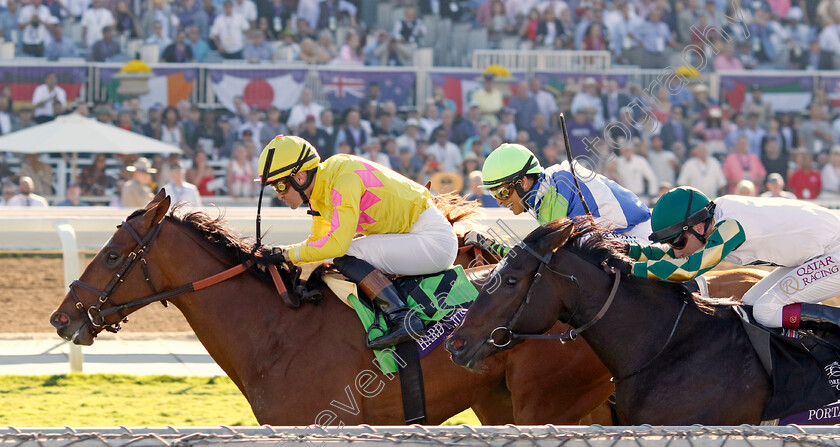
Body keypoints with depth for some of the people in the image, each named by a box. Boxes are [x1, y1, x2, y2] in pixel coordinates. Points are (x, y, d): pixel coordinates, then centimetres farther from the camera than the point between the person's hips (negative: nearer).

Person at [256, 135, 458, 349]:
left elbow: (337, 245, -28)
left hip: (433, 239, -10)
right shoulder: (320, 190, 7)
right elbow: (316, 242, 18)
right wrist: (274, 255, 4)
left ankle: (402, 318, -26)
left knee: (346, 257, -19)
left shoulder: (345, 180, -22)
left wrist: (287, 254, -18)